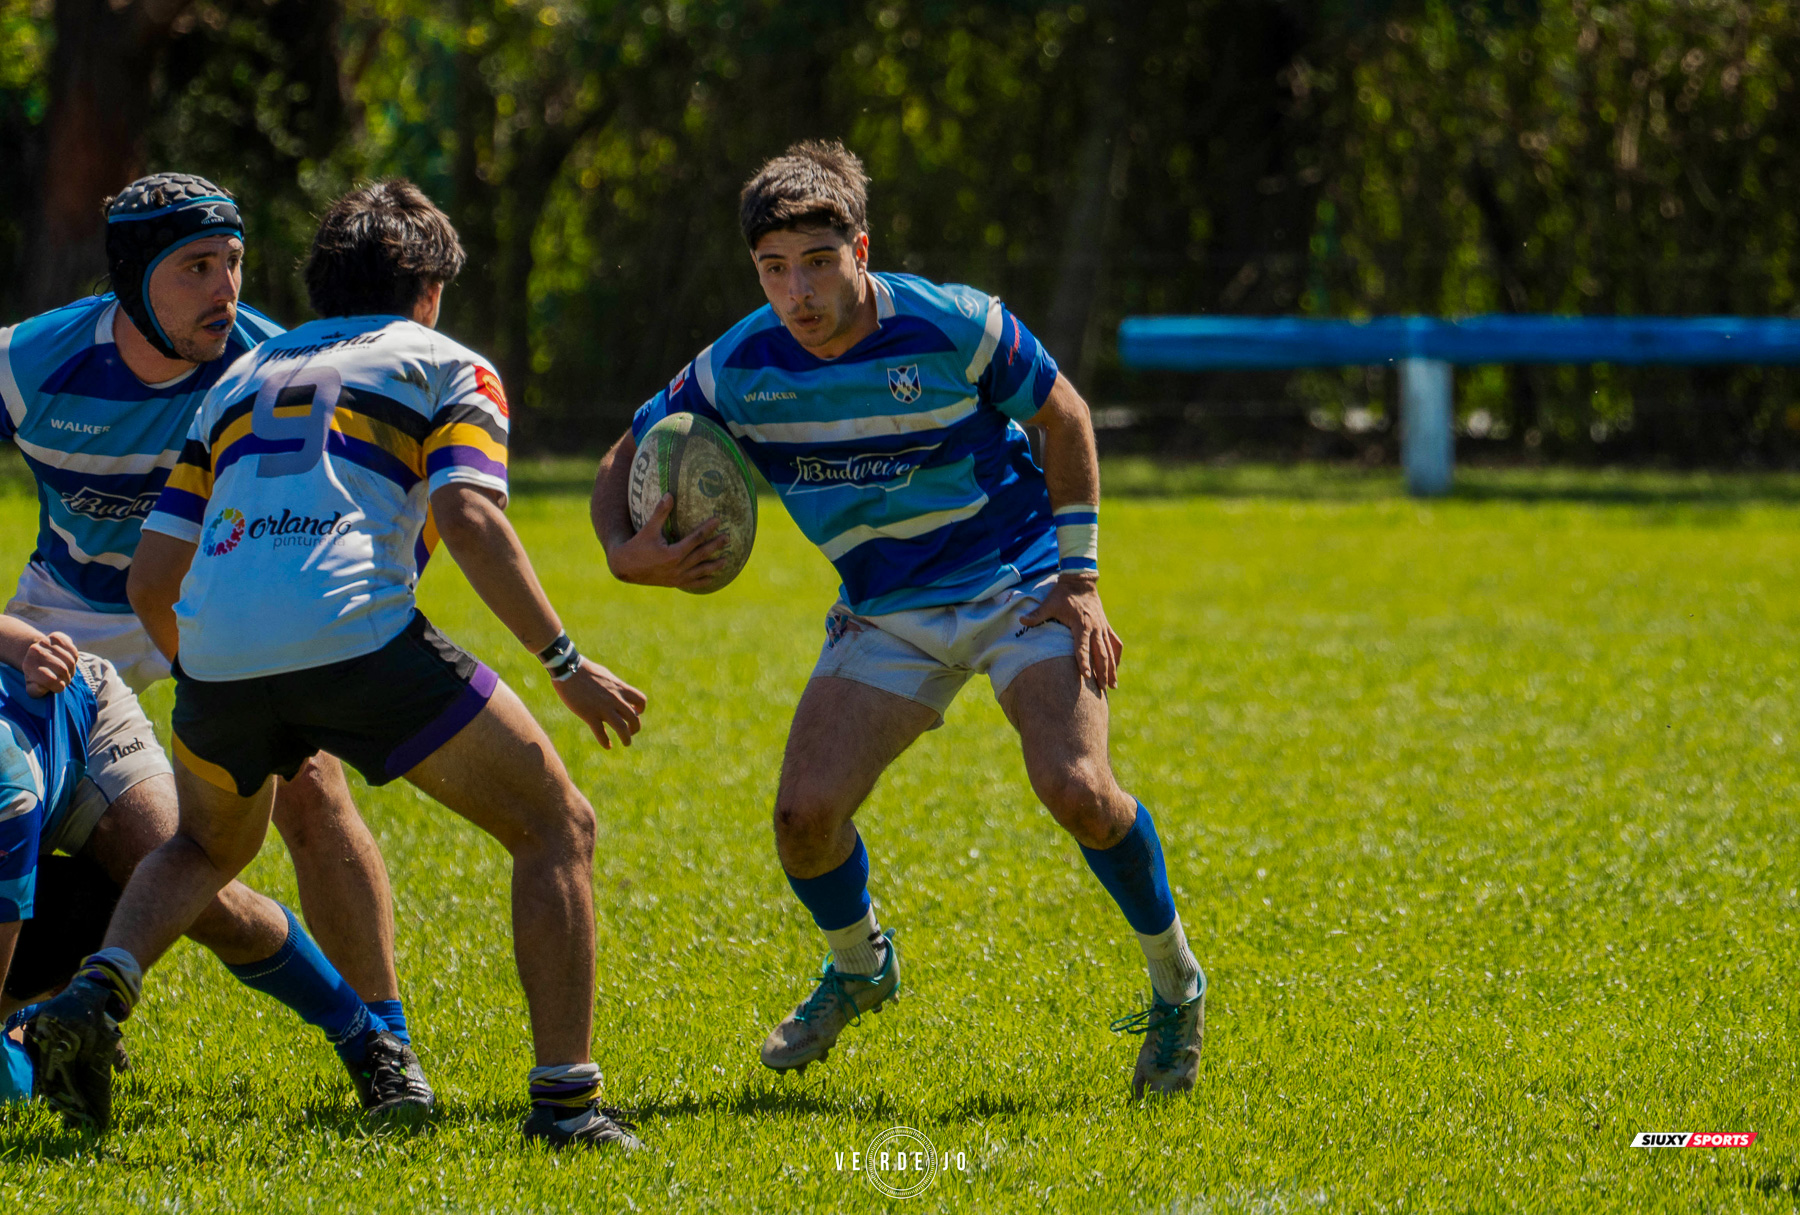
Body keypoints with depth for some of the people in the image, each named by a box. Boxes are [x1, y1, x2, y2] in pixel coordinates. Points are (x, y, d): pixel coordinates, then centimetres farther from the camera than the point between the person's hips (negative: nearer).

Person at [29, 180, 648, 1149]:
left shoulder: (242, 379, 29)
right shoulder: (448, 368, 15)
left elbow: (151, 579, 24)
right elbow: (469, 521, -5)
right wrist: (565, 665, -2)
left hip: (217, 653, 5)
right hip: (355, 633, -5)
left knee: (208, 845, 35)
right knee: (556, 828, 9)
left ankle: (99, 988, 8)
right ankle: (564, 1098, -3)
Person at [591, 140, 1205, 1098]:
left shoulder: (955, 327, -20)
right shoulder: (737, 371, -12)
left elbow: (1064, 417, -3)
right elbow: (624, 461, 2)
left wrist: (1078, 576, -7)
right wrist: (627, 552, -20)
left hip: (1018, 581, -3)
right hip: (885, 615, 3)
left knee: (1075, 788, -24)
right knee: (805, 813, -12)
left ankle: (1173, 982, 1)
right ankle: (857, 968, 22)